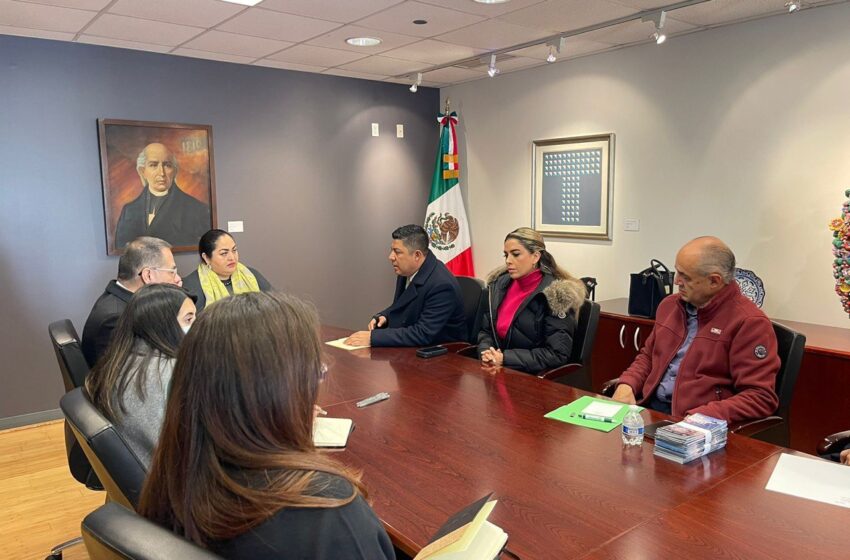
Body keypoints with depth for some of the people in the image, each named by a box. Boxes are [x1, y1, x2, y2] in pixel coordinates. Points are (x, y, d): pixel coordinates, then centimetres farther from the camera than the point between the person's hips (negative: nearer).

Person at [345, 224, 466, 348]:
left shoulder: (441, 285, -24)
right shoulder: (407, 272, -1)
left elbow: (422, 334, -27)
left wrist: (373, 337, -28)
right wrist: (382, 316, -5)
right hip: (412, 348, 7)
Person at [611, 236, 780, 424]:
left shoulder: (749, 323, -9)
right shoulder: (670, 305, 12)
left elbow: (760, 397, -13)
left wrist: (701, 418, -24)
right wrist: (627, 385, 3)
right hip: (649, 408, 6)